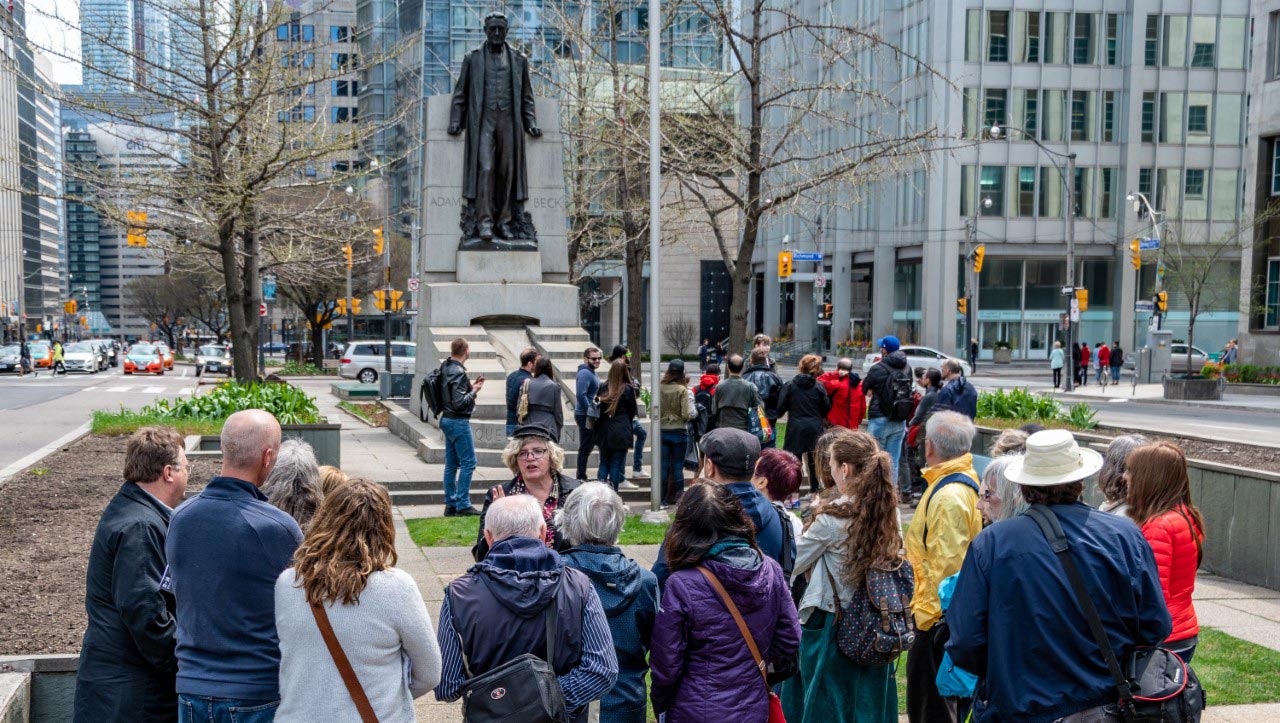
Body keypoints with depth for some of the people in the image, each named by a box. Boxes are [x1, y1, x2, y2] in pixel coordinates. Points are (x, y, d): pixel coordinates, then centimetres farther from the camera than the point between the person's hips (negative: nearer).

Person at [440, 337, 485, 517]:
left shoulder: (446, 367, 8)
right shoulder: (458, 372, -19)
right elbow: (459, 402, -22)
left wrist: (471, 386, 9)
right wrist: (474, 391, -9)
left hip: (447, 420, 10)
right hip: (458, 422, -9)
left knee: (451, 464, 12)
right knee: (468, 462, -4)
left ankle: (451, 505, 16)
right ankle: (463, 505, -4)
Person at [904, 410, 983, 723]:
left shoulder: (948, 497, -24)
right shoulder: (965, 480, 8)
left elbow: (947, 566, -25)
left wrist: (928, 613, -19)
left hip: (936, 616, -10)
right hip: (944, 612, 10)